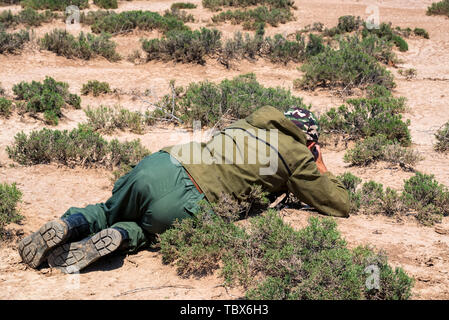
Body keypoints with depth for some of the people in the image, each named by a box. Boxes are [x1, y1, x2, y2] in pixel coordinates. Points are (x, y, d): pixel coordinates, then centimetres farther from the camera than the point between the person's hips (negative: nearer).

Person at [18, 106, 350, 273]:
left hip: (156, 163, 5)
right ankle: (117, 238, -7)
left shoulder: (252, 122, 27)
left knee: (108, 213, 27)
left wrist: (284, 187, 48)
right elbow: (340, 205, 19)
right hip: (183, 199, -5)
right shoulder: (297, 157, 11)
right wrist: (324, 174, 38)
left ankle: (68, 226, -2)